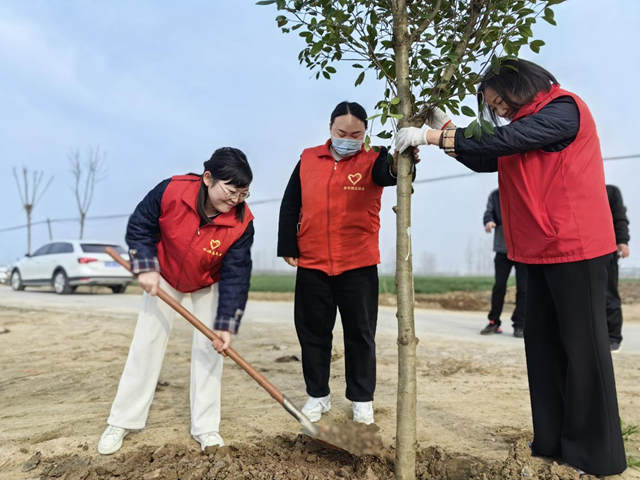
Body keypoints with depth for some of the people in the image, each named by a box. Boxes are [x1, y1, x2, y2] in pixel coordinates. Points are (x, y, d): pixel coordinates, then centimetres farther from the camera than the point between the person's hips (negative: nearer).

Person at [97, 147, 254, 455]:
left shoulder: (242, 221, -30)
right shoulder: (171, 191, -32)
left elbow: (236, 275, -26)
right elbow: (139, 226, -15)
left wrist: (226, 325, -29)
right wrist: (146, 268, -24)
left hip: (210, 285, 0)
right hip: (164, 277, 0)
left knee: (209, 347, -3)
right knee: (147, 343, 2)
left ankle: (205, 427, 10)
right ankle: (122, 422, 16)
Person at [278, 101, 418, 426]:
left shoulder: (372, 160, -3)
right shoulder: (308, 159, 5)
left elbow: (388, 173, -28)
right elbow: (290, 205, 8)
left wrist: (399, 164, -51)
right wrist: (288, 246, 2)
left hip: (358, 266, -2)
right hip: (311, 265, 3)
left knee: (360, 334, 8)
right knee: (313, 332, 12)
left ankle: (362, 399, 24)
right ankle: (318, 395, 29)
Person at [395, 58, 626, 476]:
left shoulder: (563, 109, -10)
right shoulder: (528, 123, 19)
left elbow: (501, 141, -22)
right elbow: (484, 160, 17)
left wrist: (430, 136, -18)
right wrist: (444, 128, 5)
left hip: (574, 248, -9)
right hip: (543, 250, 9)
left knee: (582, 344, -2)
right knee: (543, 341, 9)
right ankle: (553, 441, 19)